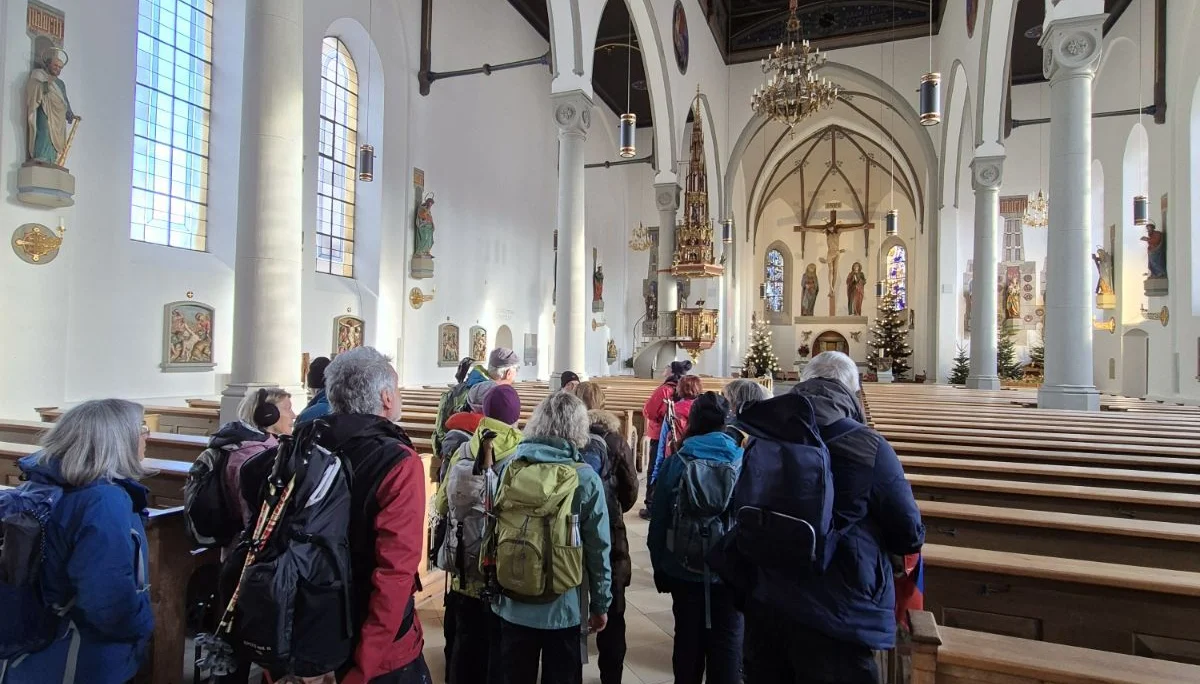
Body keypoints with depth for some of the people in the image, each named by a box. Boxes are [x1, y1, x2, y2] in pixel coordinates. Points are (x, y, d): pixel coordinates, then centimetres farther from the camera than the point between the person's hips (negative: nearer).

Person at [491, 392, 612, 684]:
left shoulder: (507, 467, -7)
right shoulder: (585, 478, -14)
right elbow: (598, 548, -9)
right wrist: (601, 604, 3)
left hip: (513, 603, 3)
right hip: (563, 605, -2)